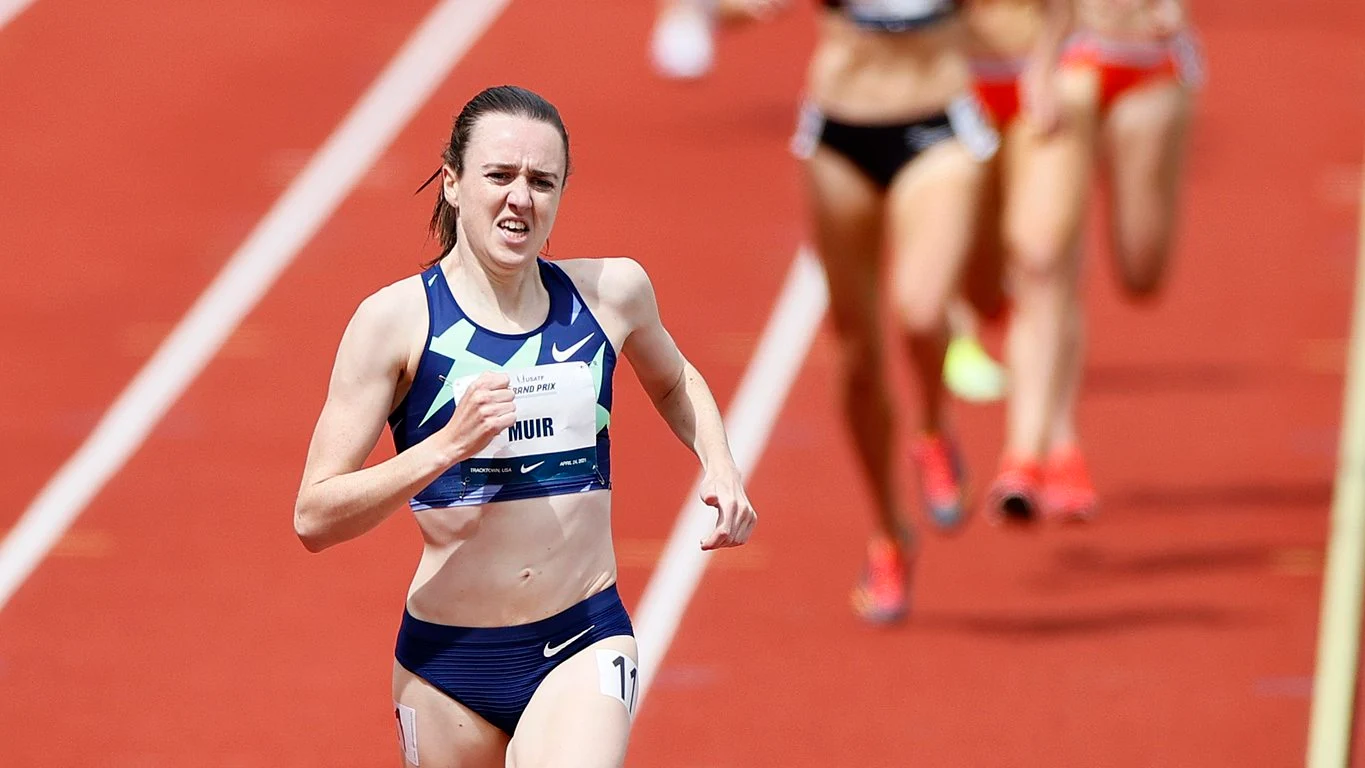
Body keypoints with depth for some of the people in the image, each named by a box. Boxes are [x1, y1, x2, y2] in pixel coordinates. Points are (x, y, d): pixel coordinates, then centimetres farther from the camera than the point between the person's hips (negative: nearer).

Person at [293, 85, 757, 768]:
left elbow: (673, 383, 27)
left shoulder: (611, 293, 3)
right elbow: (315, 519, -11)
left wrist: (719, 468, 9)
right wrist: (450, 444, -22)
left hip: (584, 646, 0)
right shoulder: (396, 320, -7)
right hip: (447, 661, 0)